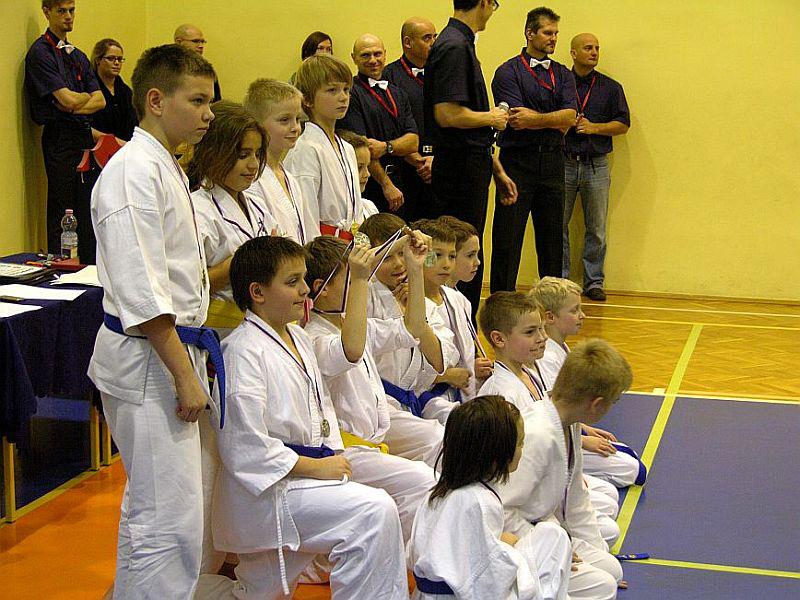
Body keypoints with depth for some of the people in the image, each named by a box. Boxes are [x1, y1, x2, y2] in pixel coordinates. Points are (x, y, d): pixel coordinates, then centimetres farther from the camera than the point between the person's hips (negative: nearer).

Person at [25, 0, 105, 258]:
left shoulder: (77, 55, 18)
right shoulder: (40, 52, -7)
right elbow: (68, 100, -16)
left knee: (87, 211, 9)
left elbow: (100, 100, 8)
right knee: (62, 210, -4)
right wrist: (87, 96, 5)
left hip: (84, 135, 7)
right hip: (61, 138, -7)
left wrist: (75, 106, -10)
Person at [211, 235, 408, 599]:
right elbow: (245, 444, -19)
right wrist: (314, 466, -16)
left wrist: (334, 457, 6)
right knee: (375, 510, -22)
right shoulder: (242, 350, -15)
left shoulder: (298, 337, 14)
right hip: (264, 487, -9)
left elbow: (321, 403, 23)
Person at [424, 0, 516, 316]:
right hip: (461, 168, -10)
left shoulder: (462, 44, 16)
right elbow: (447, 114, -26)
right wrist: (492, 117, -9)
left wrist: (497, 171, 21)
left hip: (472, 165, 10)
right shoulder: (454, 47, -16)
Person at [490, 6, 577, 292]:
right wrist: (554, 121, -6)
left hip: (553, 163, 5)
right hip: (518, 162, -4)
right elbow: (515, 121, -13)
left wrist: (533, 118, -11)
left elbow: (569, 116, -2)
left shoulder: (563, 74, 13)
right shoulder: (508, 72, -1)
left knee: (552, 237, 10)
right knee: (507, 238, -3)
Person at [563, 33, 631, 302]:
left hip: (596, 166, 1)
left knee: (596, 229, 4)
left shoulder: (611, 87, 9)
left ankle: (594, 281, 11)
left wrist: (593, 127, -8)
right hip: (563, 163, -1)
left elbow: (623, 124, 5)